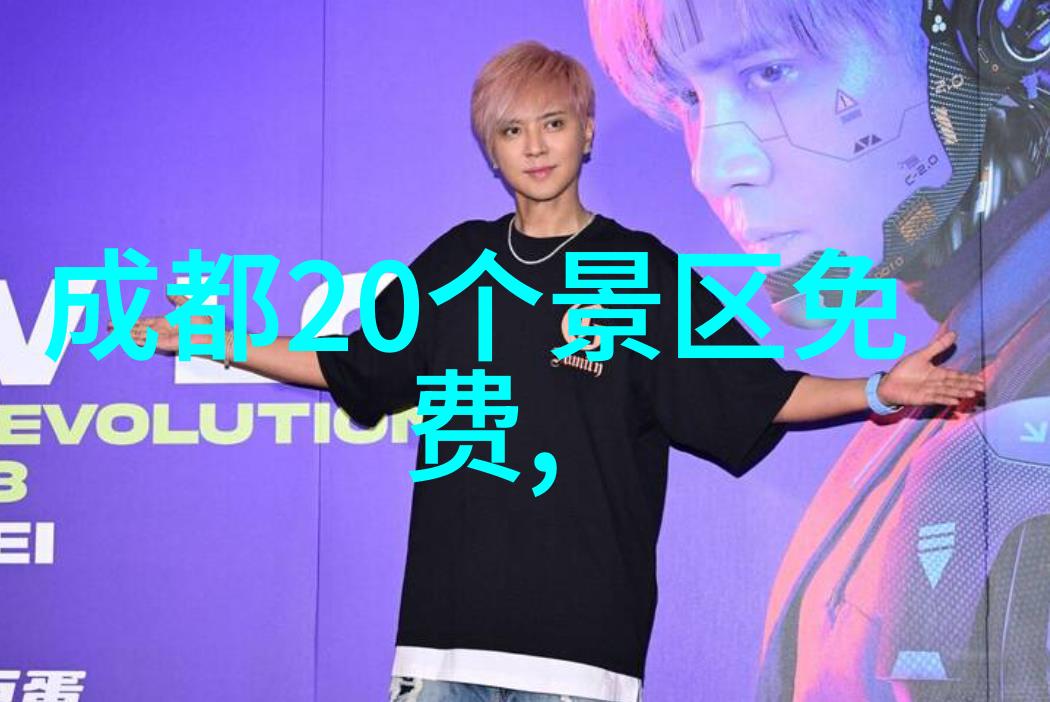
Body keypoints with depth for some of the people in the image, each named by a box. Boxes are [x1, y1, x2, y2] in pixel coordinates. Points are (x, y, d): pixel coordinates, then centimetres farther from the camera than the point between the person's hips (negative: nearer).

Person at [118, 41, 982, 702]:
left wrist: (878, 390, -8)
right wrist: (220, 341, 19)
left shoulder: (644, 270, 5)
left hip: (584, 623, -2)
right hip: (450, 607, 3)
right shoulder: (455, 261, 12)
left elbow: (755, 395, 4)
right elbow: (354, 367, 21)